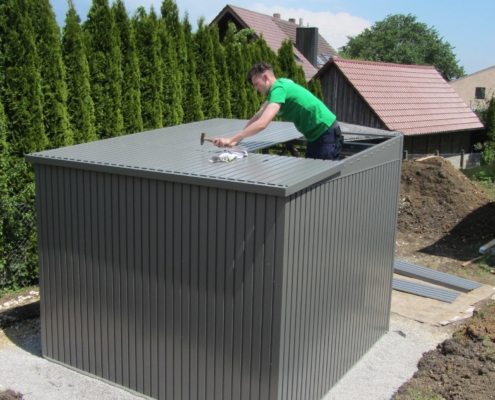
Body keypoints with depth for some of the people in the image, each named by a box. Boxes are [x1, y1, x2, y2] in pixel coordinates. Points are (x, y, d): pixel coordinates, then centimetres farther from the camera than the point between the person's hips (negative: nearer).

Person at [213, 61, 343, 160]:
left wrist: (231, 139, -30)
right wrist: (237, 139, 1)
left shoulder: (279, 88, -21)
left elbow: (262, 123, -32)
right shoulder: (279, 86, 8)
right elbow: (258, 116, 11)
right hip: (316, 136, 10)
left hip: (327, 134, -10)